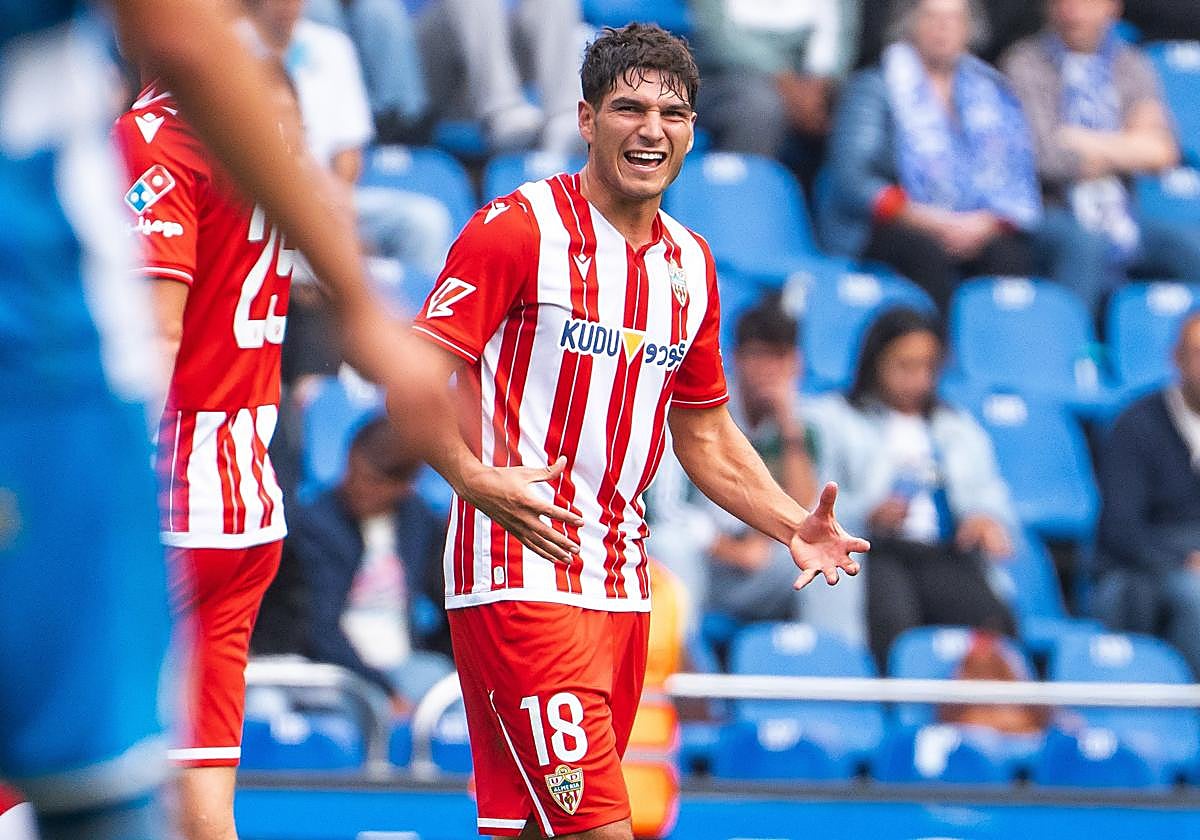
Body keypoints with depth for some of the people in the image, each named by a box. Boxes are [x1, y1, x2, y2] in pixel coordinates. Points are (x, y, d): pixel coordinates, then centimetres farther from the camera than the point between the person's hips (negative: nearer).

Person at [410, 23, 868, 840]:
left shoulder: (690, 264, 14)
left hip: (621, 580, 7)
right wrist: (476, 479, -26)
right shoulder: (519, 229, -7)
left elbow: (704, 434, 24)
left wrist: (794, 526, 11)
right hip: (521, 575, -7)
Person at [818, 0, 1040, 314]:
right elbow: (850, 180, -3)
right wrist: (930, 222, -15)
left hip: (980, 228, 3)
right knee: (928, 252, -36)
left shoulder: (990, 90, 19)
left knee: (1012, 257, -31)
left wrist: (986, 223, -11)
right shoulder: (871, 88, 9)